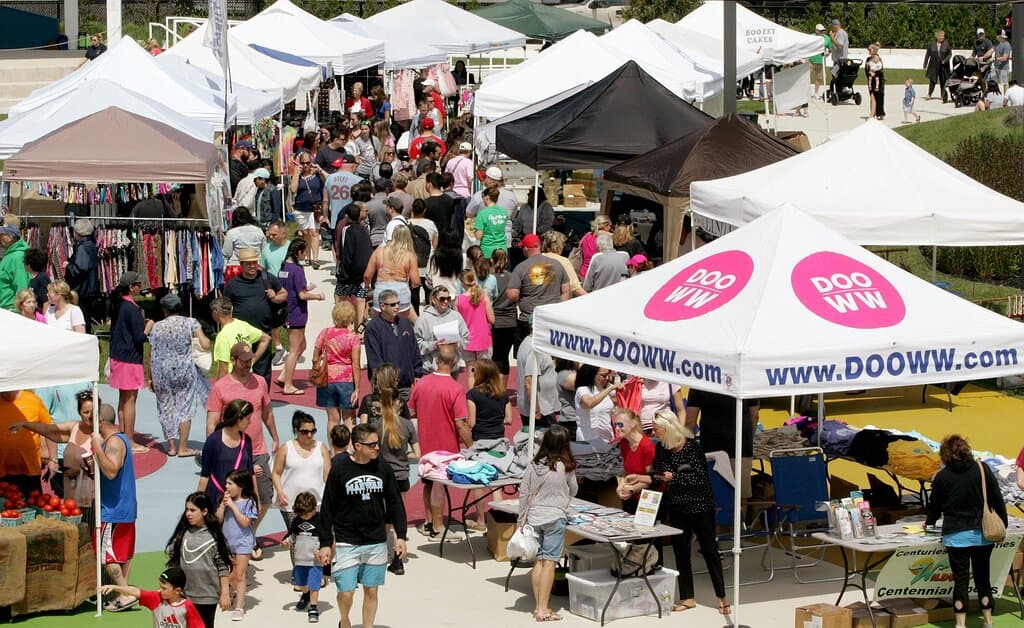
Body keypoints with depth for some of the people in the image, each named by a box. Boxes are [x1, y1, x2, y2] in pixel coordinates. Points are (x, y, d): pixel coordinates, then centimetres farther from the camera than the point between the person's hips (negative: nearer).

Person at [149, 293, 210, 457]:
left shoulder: (157, 327, 3)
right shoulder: (190, 323, -4)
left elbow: (151, 356, 4)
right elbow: (205, 345, -13)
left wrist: (151, 379, 12)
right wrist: (206, 339, 10)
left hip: (161, 374, 2)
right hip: (184, 371, -2)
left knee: (167, 408, 13)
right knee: (185, 408, 7)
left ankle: (171, 446, 16)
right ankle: (183, 448, 8)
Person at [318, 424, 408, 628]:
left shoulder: (383, 468, 0)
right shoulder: (339, 470, -8)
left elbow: (395, 503, 9)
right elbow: (327, 509, -2)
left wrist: (400, 536, 4)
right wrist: (325, 544, -3)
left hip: (377, 542, 3)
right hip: (347, 542, -3)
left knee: (371, 591, 7)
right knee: (346, 592, -5)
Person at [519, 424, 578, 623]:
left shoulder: (533, 466, -2)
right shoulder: (566, 467, -9)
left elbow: (523, 493, 2)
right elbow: (572, 492, 6)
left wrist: (522, 520, 11)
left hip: (534, 518, 4)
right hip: (555, 518, -4)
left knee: (538, 561, 11)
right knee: (549, 563, -1)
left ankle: (538, 605, 15)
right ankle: (543, 608, -2)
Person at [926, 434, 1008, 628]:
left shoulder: (942, 477, -3)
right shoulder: (982, 469, -2)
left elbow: (935, 506, 9)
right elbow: (998, 499, -1)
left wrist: (929, 521, 30)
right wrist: (1002, 526, 9)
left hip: (956, 536, -2)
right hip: (982, 534, 2)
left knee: (961, 579, 4)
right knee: (982, 577, 14)